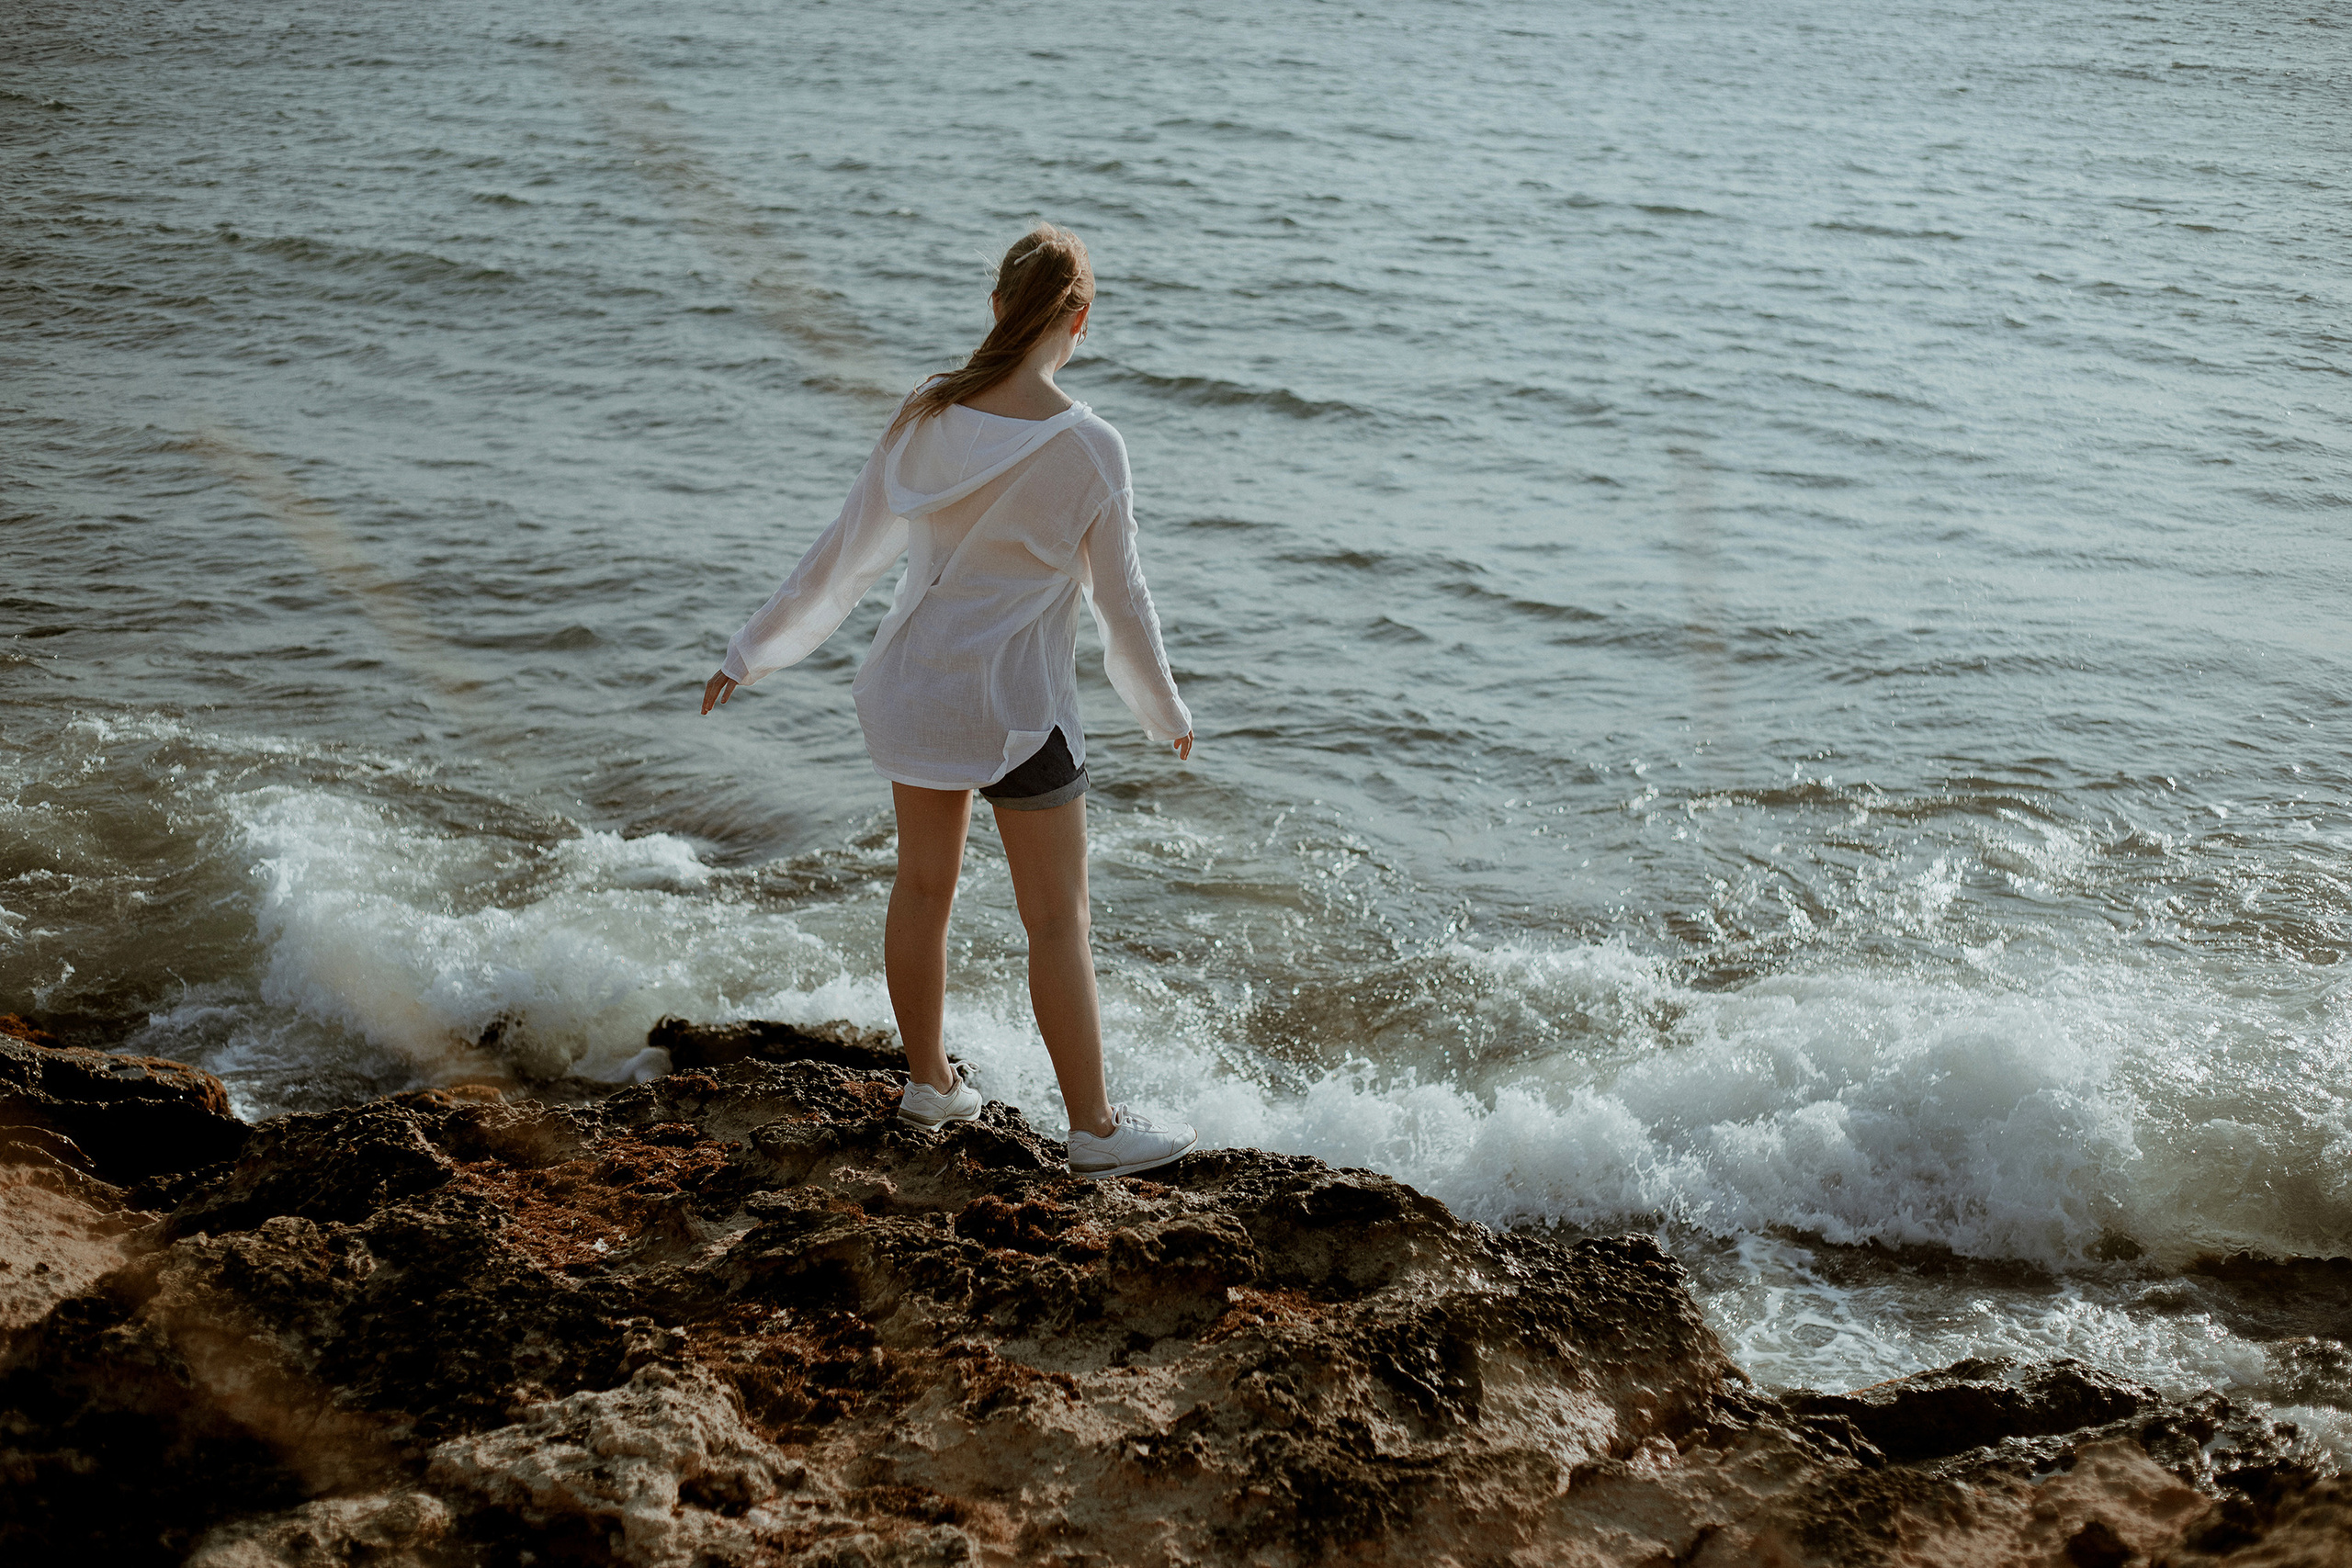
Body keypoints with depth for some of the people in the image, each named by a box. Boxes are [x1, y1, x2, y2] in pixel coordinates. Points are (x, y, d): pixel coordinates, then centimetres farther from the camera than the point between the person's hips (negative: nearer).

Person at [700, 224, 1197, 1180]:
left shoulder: (925, 420, -6)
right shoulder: (1087, 449, -18)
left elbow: (843, 556, 1)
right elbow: (1120, 602, -8)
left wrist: (753, 652, 13)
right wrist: (1167, 714, 8)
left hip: (912, 687, 5)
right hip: (1016, 707, -5)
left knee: (923, 887, 20)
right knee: (1058, 922, 6)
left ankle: (928, 1083, 36)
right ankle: (1095, 1130, 16)